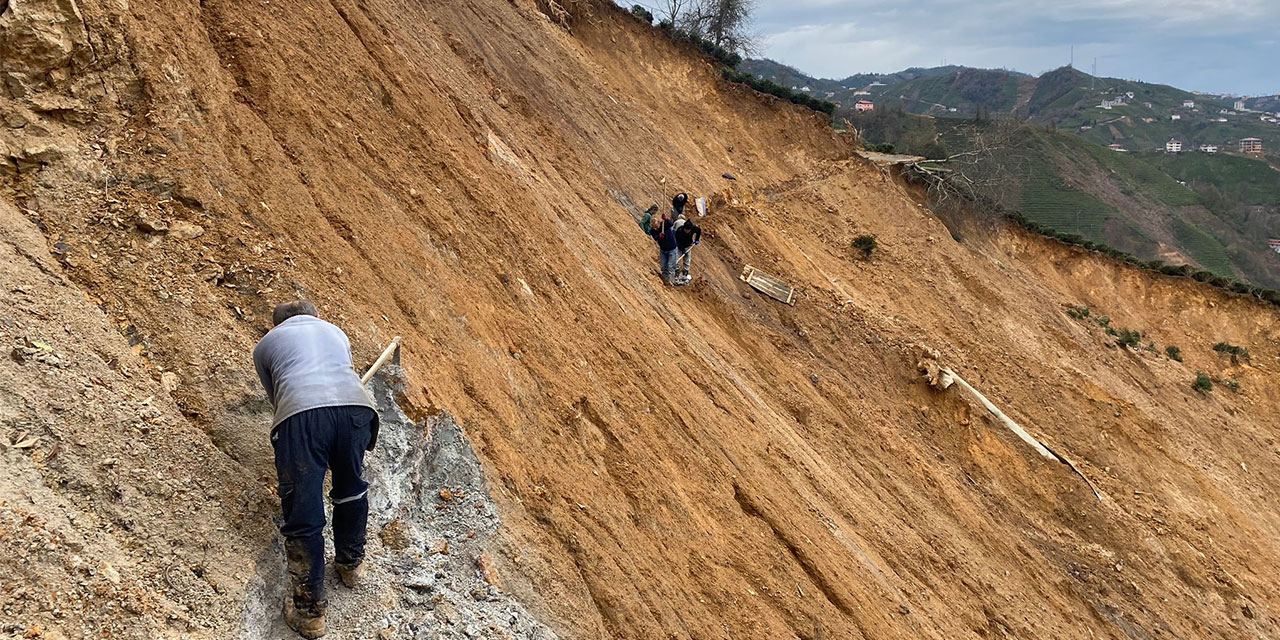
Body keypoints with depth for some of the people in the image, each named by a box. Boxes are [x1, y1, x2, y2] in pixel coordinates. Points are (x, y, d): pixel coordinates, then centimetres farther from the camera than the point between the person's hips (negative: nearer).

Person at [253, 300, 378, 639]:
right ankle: (351, 563, 43)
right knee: (352, 491, 25)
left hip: (301, 414, -2)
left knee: (303, 515, 6)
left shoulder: (266, 344, 30)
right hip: (356, 406, 3)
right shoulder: (336, 333, 36)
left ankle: (309, 612, 12)